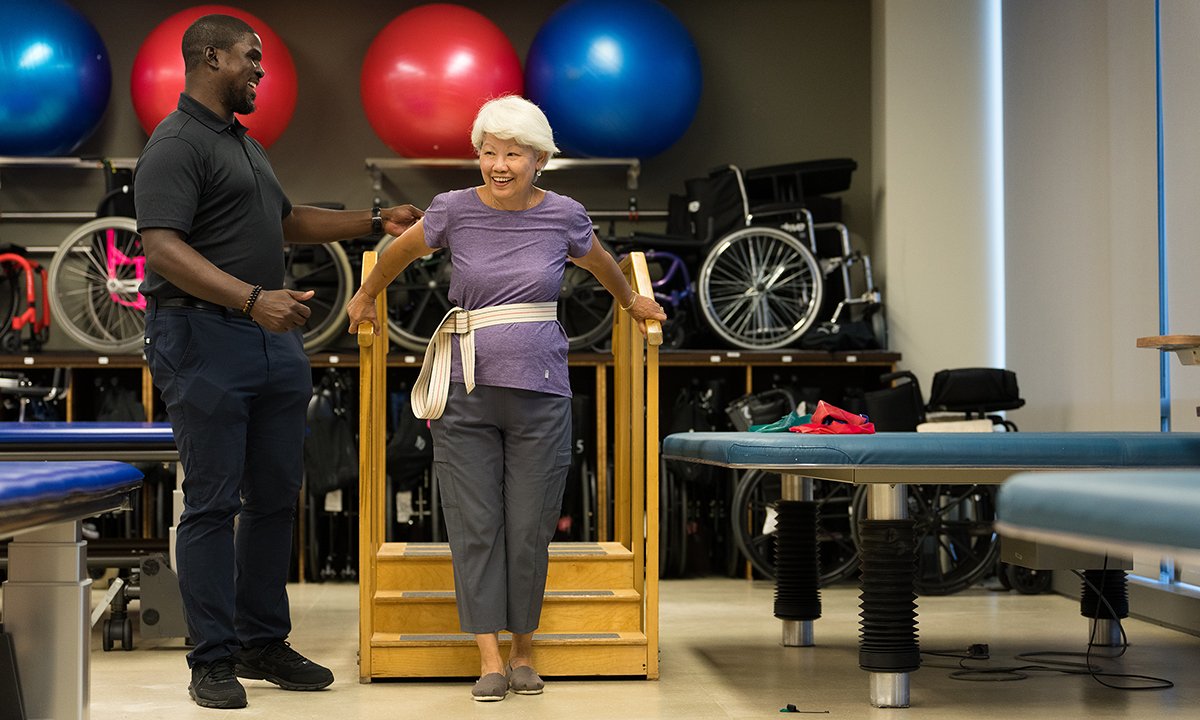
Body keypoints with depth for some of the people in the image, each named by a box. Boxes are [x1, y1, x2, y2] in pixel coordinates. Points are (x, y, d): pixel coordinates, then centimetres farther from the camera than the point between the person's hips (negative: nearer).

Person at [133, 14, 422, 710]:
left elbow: (289, 221, 34)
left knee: (275, 497, 11)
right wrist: (252, 299, -31)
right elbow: (163, 247, -22)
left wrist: (377, 222, 28)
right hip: (204, 337, -9)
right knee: (214, 502, -5)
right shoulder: (176, 144, -10)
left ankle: (264, 642, 20)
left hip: (274, 337, 9)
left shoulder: (245, 143, 22)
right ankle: (213, 658, 2)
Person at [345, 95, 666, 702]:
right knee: (474, 526, 0)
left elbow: (600, 263, 22)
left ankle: (524, 650, 19)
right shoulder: (455, 209, -3)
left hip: (540, 395, 0)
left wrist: (630, 300, 36)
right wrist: (365, 297, 29)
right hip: (467, 394, 0)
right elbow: (398, 252, 17)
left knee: (529, 528, 4)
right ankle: (489, 657, 6)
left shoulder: (563, 215, 0)